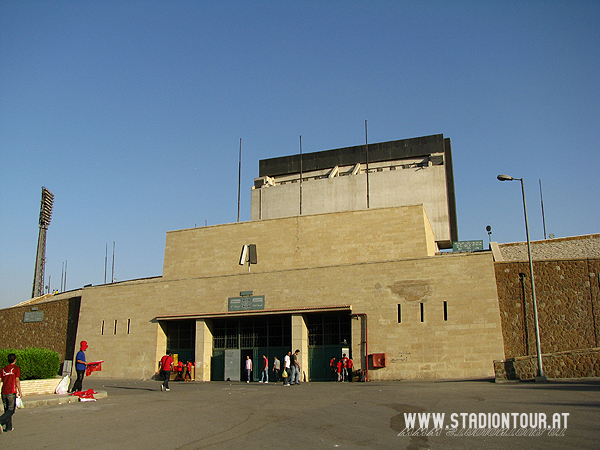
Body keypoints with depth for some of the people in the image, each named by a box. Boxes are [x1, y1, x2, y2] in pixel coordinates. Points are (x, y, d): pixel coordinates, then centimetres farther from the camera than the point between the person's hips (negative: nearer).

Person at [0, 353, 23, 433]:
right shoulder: (16, 368, -2)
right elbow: (17, 381, -8)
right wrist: (20, 391, -4)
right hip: (11, 392, -6)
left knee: (7, 410, 13)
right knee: (11, 410, -3)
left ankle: (8, 427, 14)